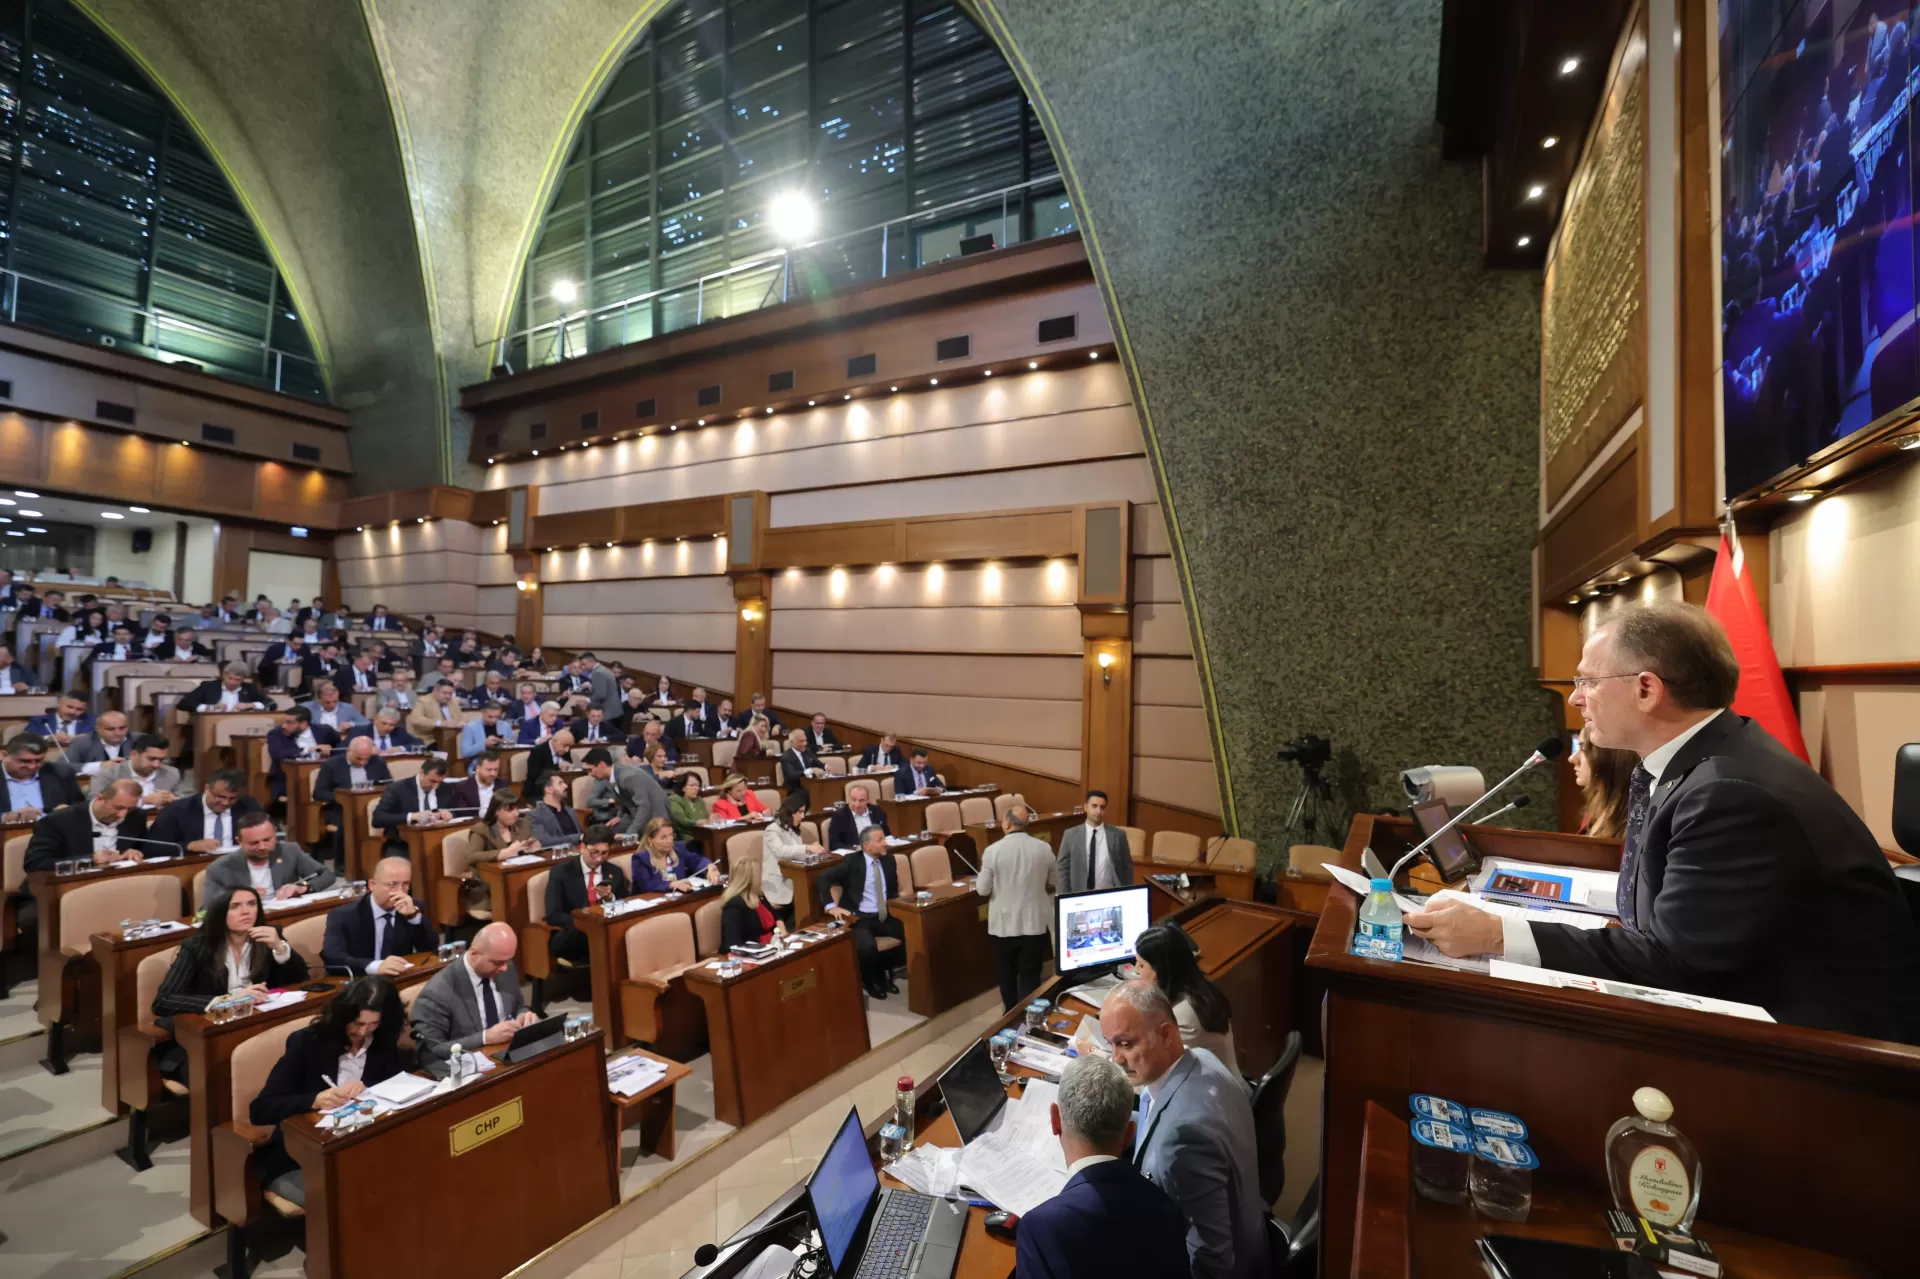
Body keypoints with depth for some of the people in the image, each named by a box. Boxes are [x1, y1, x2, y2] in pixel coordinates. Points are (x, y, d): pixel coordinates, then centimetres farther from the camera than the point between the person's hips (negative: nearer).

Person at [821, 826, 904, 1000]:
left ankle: (885, 971, 6)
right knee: (867, 946, -35)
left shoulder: (888, 859, 9)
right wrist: (831, 906, -18)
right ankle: (872, 981, -1)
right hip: (860, 918, -5)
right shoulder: (852, 862, -6)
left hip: (884, 916, 5)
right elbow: (823, 879, -9)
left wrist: (894, 902, -1)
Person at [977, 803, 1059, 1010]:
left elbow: (982, 890, -8)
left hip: (1004, 924, 0)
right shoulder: (1044, 848, -7)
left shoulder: (993, 850, -13)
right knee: (1030, 977, 8)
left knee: (1007, 975, 19)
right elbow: (1054, 884, 6)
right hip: (1035, 923, 0)